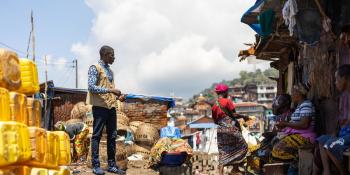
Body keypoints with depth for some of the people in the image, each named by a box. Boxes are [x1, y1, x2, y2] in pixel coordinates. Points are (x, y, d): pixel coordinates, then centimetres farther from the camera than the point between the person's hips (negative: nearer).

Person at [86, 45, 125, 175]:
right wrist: (110, 90, -19)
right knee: (97, 136, -2)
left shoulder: (110, 70, 18)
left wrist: (117, 95, 6)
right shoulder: (95, 68, -4)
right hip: (100, 106, -7)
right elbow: (91, 87, -14)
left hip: (111, 107, 8)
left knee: (112, 136, 7)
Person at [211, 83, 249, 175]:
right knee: (243, 146, 6)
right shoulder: (227, 101, -5)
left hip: (221, 130, 6)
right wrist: (243, 117, 5)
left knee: (223, 152, 8)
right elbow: (234, 115, -10)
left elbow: (215, 121, 15)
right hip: (231, 128, -6)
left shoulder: (214, 106, 12)